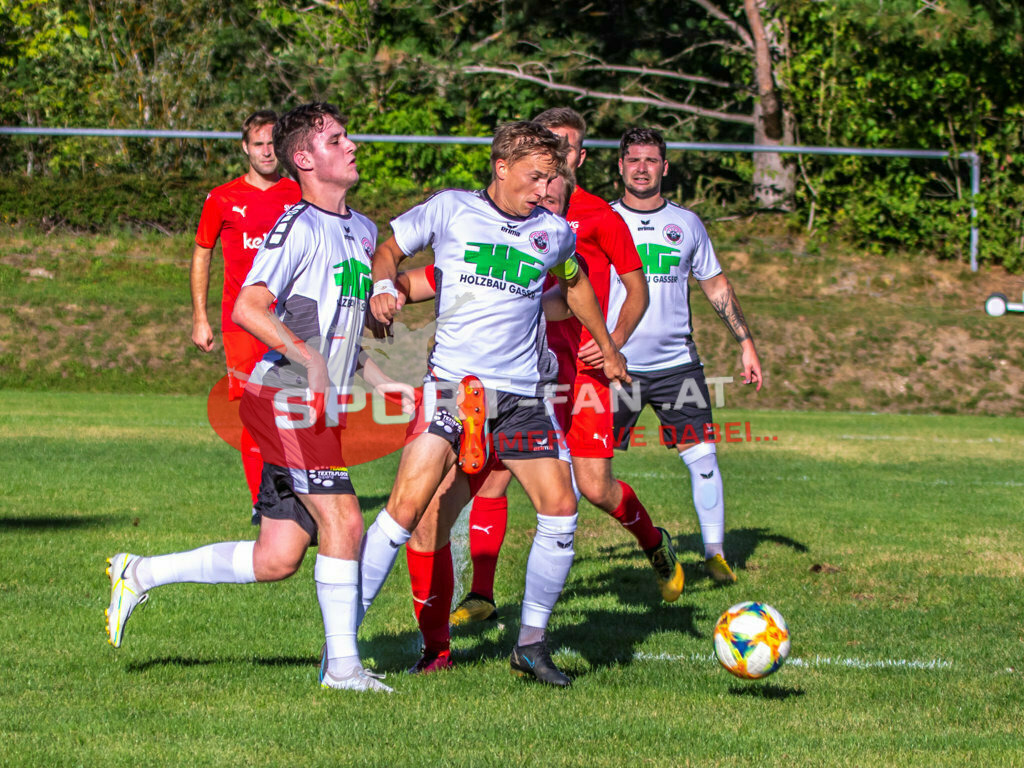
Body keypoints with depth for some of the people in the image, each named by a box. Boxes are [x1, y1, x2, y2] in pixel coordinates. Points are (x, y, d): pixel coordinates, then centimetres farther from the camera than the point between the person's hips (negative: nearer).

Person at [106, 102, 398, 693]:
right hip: (286, 399, -9)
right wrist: (309, 357, -29)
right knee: (343, 521, -13)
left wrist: (382, 384, 19)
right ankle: (343, 666, -4)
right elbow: (247, 309, -22)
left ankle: (141, 574, 18)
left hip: (319, 407, 9)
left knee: (275, 560, 5)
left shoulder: (362, 230, 17)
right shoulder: (299, 227, -11)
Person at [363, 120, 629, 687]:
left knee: (560, 507, -5)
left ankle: (531, 643, 9)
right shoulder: (451, 210, 2)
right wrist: (384, 285, -9)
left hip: (521, 392, 4)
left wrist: (607, 349, 37)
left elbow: (574, 282, 31)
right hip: (453, 382, -4)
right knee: (409, 502, -17)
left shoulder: (554, 232, 11)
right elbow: (389, 248, 12)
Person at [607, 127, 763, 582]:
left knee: (702, 457, -5)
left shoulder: (686, 224, 8)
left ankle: (714, 553, 3)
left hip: (677, 364, 2)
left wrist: (746, 344, 11)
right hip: (615, 365, -2)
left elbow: (716, 285, 15)